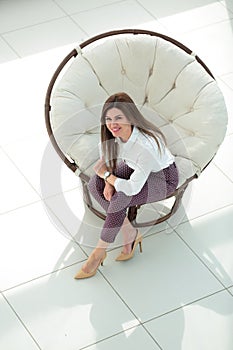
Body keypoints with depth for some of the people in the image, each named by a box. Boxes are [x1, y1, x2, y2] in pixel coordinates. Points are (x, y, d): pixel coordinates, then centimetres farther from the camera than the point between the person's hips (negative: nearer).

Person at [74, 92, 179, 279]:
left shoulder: (145, 144, -39)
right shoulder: (114, 133, -18)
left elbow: (133, 188, -36)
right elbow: (106, 159, 2)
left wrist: (107, 175, -20)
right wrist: (109, 182, -17)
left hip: (164, 178, -7)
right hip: (135, 169, 8)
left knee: (120, 198, -31)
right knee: (95, 185, -14)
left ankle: (99, 252, -15)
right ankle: (131, 234, -4)